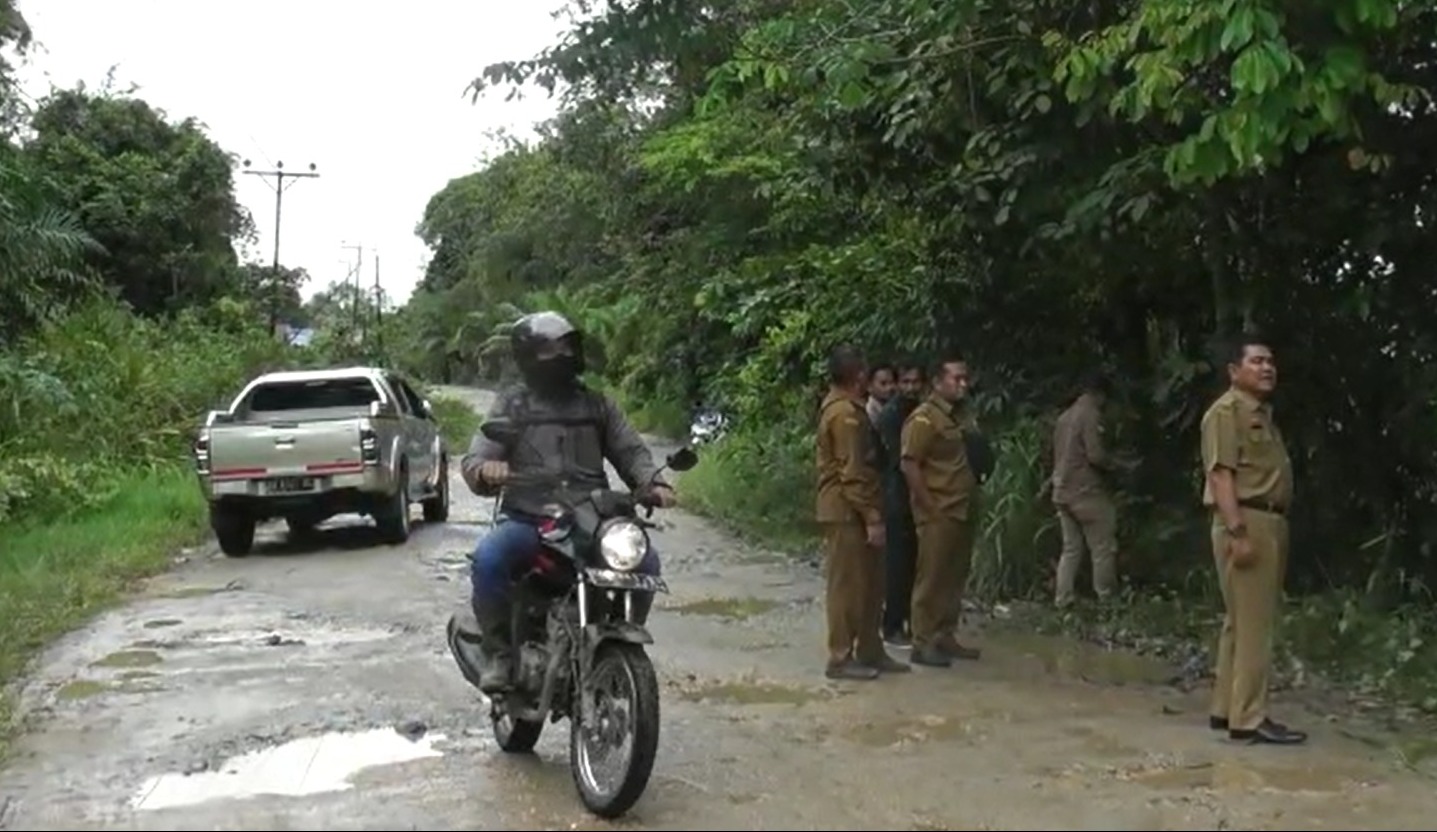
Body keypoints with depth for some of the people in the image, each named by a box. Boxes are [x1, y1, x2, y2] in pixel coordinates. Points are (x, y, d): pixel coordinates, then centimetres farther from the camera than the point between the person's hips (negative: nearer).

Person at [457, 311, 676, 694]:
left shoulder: (597, 403, 17)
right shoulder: (511, 405, 10)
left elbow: (630, 450, 14)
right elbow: (474, 460, 2)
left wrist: (652, 482, -8)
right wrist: (485, 469, -24)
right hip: (527, 521, -2)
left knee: (645, 561, -22)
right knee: (487, 558, -32)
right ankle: (499, 651, -10)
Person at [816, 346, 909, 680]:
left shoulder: (844, 407, 16)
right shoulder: (845, 412, -17)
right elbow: (852, 472, -21)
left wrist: (872, 512, 19)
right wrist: (872, 517, -20)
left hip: (851, 509, 10)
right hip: (848, 511, -10)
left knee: (869, 584, 13)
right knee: (848, 585, -4)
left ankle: (870, 651, 20)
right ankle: (840, 658, 3)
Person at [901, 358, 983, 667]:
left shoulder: (959, 416, 16)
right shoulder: (924, 418, -11)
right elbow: (909, 465, -17)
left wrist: (973, 500, 11)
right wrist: (930, 507, -17)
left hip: (962, 512, 8)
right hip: (938, 513, -8)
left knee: (954, 577, 13)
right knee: (931, 578, -4)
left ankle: (946, 637, 22)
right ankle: (923, 643, 2)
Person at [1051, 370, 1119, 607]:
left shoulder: (1065, 417, 14)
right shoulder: (1090, 414, -11)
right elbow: (1095, 455, -19)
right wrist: (1113, 465, -2)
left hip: (1063, 492, 8)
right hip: (1087, 492, -8)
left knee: (1071, 548, 12)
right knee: (1103, 549, 0)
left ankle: (1062, 601, 9)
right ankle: (1106, 601, 3)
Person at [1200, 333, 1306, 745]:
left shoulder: (1262, 413, 22)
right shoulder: (1226, 411, -9)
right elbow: (1221, 475, -17)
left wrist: (1268, 528, 17)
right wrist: (1238, 531, -24)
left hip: (1269, 522, 10)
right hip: (1245, 523, -10)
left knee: (1243, 621, 12)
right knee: (1252, 623, -10)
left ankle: (1226, 709, 18)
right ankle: (1249, 718, -7)